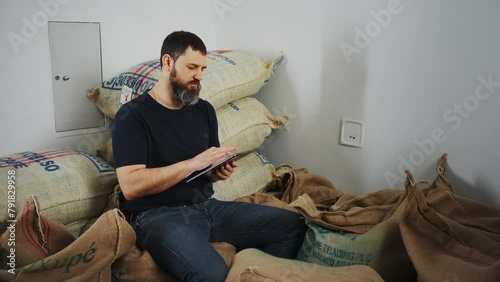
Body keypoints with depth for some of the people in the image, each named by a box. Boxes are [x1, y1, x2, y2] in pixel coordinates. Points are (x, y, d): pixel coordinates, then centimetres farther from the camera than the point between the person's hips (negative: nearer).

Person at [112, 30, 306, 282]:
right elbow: (130, 187, -18)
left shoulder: (204, 110, 12)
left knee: (292, 225, -1)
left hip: (208, 206, 7)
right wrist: (194, 163, -21)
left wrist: (221, 171, -4)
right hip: (158, 215, -6)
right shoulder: (132, 115, -8)